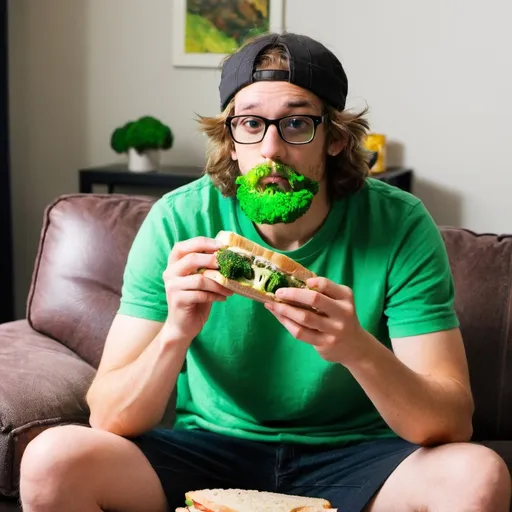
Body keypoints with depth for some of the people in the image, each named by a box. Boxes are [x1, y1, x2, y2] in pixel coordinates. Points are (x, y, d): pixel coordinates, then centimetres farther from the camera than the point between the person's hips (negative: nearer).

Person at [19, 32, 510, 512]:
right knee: (52, 461, -24)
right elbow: (110, 421, -14)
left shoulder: (399, 225, -14)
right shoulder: (177, 222, -12)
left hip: (350, 456, 0)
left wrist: (358, 349, -38)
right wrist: (176, 333, -34)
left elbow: (453, 425, -18)